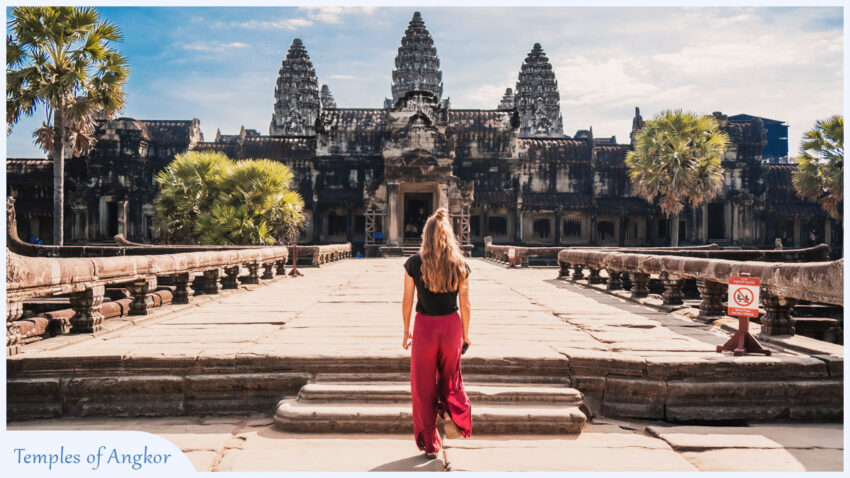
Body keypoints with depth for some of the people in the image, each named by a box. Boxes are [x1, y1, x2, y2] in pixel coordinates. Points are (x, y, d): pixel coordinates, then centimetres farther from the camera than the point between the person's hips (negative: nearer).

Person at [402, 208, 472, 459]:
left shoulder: (414, 263, -8)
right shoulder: (460, 265, -5)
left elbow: (407, 301, -3)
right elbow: (465, 304, -1)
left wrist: (406, 331, 9)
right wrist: (465, 333, 11)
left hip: (424, 327, -2)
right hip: (451, 326, 2)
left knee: (423, 386, 11)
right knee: (450, 378, 25)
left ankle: (429, 443, 18)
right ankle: (453, 413, 1)